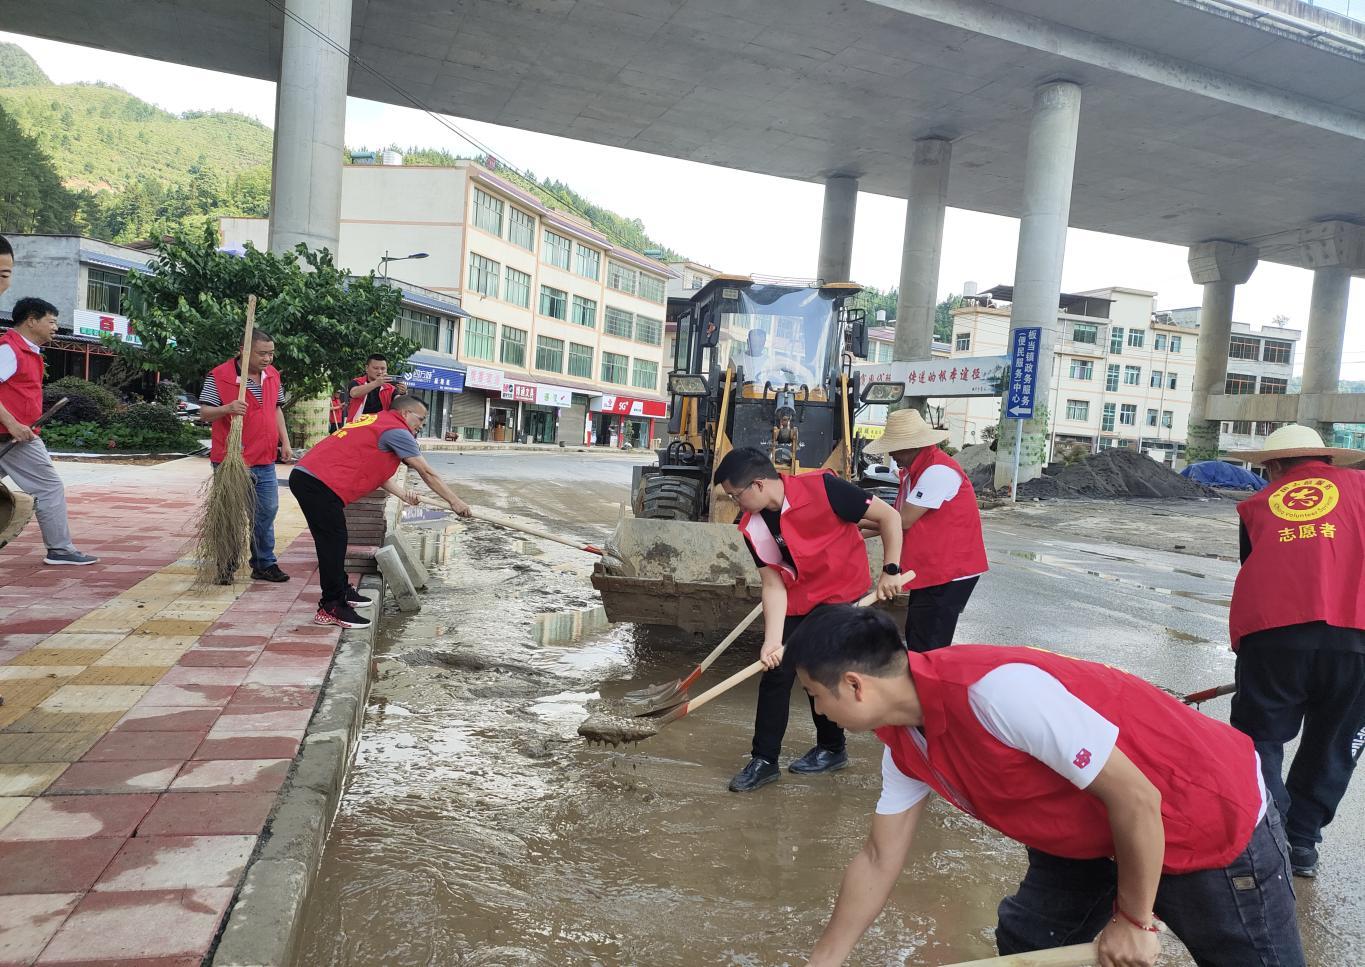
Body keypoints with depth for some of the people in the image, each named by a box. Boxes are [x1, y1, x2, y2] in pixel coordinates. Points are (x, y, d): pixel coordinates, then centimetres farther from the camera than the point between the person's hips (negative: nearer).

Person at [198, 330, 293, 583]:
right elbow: (204, 413, -10)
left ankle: (264, 564, 20)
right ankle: (225, 566, 17)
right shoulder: (218, 376, -10)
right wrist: (228, 408, -29)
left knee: (267, 511, 9)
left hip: (265, 460, 6)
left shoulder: (273, 376, 9)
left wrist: (285, 443, 12)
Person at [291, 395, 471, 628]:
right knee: (333, 542, -5)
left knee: (333, 541, 18)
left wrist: (402, 493, 10)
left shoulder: (375, 421, 22)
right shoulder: (396, 430, -6)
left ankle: (341, 591, 29)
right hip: (320, 484, -10)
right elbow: (427, 473, -3)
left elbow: (376, 469, 22)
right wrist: (455, 502, 5)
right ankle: (331, 608, -1)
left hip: (305, 475, 10)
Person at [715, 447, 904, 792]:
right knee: (775, 674, 1)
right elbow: (773, 585, -11)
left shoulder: (823, 488, -26)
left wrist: (890, 570, -15)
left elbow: (889, 516, -16)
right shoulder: (753, 526, -11)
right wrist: (773, 641, -21)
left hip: (840, 595, -5)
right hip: (794, 601, 5)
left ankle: (832, 749, 23)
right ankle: (764, 760, 13)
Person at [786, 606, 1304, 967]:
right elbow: (877, 861, 3)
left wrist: (1134, 919, -15)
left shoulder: (995, 690, -37)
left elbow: (1136, 799, -29)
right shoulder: (904, 743, -8)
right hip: (1093, 834, 7)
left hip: (1214, 819, -7)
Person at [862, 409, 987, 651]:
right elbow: (903, 517, 11)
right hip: (929, 569, 10)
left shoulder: (938, 471, -22)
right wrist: (864, 531, 1)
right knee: (915, 638, 16)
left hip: (950, 573, -10)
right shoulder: (914, 469, 10)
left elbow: (903, 520, -20)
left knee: (927, 649, -8)